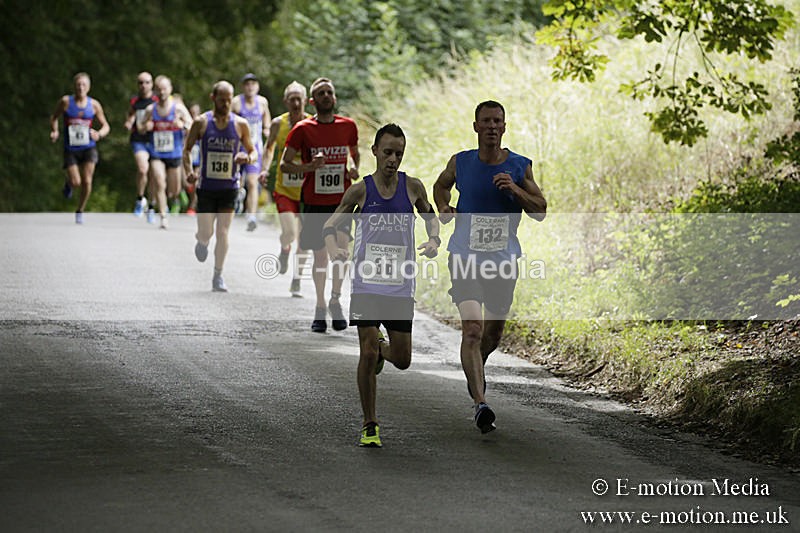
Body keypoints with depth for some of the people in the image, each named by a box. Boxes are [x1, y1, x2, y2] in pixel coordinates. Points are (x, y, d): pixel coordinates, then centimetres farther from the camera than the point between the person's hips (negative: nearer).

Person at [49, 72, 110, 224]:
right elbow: (54, 117, 10)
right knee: (75, 182, -9)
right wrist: (54, 131, -8)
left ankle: (80, 211, 13)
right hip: (70, 149, -1)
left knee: (87, 182, -9)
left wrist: (99, 134, -17)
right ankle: (68, 183, 31)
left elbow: (106, 126, 4)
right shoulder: (65, 101, -6)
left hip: (88, 147, 1)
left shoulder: (94, 105, -4)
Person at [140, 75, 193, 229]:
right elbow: (141, 128, 13)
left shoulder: (178, 108, -6)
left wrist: (183, 125, -28)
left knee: (174, 191, 12)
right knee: (159, 184, -20)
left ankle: (175, 199, 48)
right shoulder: (150, 110, 1)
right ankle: (163, 217, -18)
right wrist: (145, 127, -11)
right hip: (157, 155, 0)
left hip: (175, 154, 0)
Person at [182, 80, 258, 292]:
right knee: (205, 233, 0)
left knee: (223, 233, -5)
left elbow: (253, 151, 8)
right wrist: (189, 171, -11)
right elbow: (187, 148, 6)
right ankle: (201, 242, 38)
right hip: (206, 186, 0)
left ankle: (218, 276, 6)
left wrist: (247, 158, -16)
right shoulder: (201, 122, -2)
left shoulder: (240, 125, 0)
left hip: (229, 187, 0)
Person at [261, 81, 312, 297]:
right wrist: (265, 169, -1)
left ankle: (296, 281, 21)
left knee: (303, 239, 5)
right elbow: (269, 147, 14)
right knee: (289, 233, -17)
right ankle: (284, 251, 20)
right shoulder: (278, 124, -3)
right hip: (284, 188, 0)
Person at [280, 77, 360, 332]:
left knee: (341, 244, -18)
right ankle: (320, 308, 21)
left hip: (341, 200, 1)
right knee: (320, 254, 5)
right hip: (314, 201, -1)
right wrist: (310, 166, -18)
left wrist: (353, 168, 1)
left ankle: (335, 299, -1)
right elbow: (284, 164, -2)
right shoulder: (303, 129, -4)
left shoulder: (348, 126, 4)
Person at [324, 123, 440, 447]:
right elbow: (331, 223, 7)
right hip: (367, 284, -2)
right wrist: (332, 247, -14)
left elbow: (430, 216, 19)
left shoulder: (412, 188, 1)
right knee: (367, 353, -11)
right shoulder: (360, 190, -4)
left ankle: (381, 350, 42)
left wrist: (433, 240, -2)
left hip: (400, 287, 2)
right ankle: (369, 426, 3)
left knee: (402, 360, 4)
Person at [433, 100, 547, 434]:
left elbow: (540, 211, 0)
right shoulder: (460, 163, -1)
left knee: (494, 332, 17)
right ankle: (480, 405, -23)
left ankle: (476, 369, 52)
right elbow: (441, 185, 20)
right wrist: (443, 209, 0)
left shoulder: (520, 167, -2)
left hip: (503, 258, 2)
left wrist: (515, 190, -16)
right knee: (472, 328, -19)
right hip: (465, 256, -2)